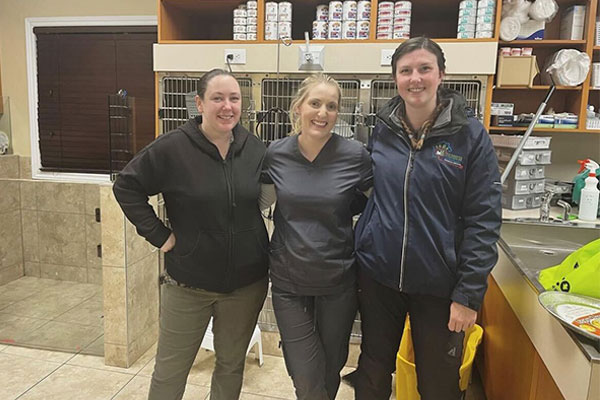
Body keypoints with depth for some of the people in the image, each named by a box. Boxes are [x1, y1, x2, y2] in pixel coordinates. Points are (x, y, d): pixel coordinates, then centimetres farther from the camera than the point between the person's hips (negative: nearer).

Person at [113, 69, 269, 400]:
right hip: (188, 283, -2)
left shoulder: (255, 149, -2)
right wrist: (158, 234, -10)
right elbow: (126, 186, -6)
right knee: (170, 369, 14)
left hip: (247, 283, 3)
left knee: (232, 365, 19)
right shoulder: (172, 148, -12)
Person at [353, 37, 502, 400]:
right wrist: (359, 257, 4)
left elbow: (484, 220, -9)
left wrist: (469, 294, -12)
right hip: (378, 276, 3)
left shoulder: (470, 134, -9)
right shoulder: (383, 129, 0)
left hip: (439, 285, -2)